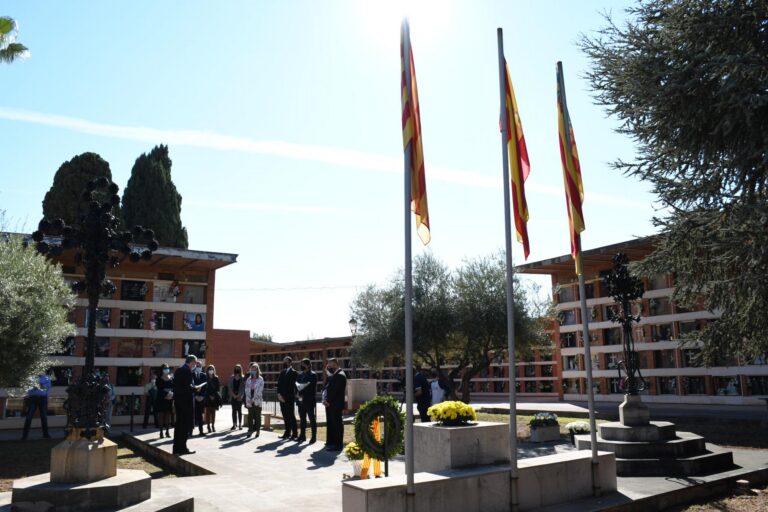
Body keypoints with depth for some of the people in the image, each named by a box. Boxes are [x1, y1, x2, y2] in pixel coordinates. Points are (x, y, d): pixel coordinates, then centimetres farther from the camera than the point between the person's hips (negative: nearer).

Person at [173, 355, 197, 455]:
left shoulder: (178, 370, 13)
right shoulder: (187, 371, -14)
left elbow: (175, 385, 15)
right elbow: (188, 386, -20)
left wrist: (175, 398, 17)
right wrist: (195, 388, -4)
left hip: (178, 400, 9)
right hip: (186, 401, -9)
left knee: (179, 423, 13)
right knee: (186, 424, -1)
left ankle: (176, 448, 17)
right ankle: (182, 448, 1)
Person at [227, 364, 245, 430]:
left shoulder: (242, 378, 1)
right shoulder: (231, 378, 7)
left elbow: (243, 387, -4)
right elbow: (229, 387, 4)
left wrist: (240, 395, -12)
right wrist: (233, 395, -7)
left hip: (239, 397, -2)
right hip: (233, 396, 2)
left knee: (239, 410, 2)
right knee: (234, 410, 3)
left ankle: (240, 424, 5)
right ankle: (234, 424, 6)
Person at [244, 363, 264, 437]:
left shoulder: (260, 379, -2)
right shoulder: (248, 379, 9)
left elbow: (260, 391, -8)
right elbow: (247, 390, 5)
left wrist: (253, 399, -13)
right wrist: (248, 400, -7)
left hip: (257, 401, -3)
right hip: (250, 401, 3)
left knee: (257, 416, 1)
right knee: (250, 416, 2)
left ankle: (257, 430, 7)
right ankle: (250, 430, 5)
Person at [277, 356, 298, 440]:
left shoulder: (293, 372, -6)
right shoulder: (282, 372, 16)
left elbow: (291, 386, -12)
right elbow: (279, 384, 11)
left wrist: (285, 396, -15)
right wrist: (279, 394, -4)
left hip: (289, 398, -7)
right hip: (282, 398, 7)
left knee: (291, 416, -6)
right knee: (285, 416, 9)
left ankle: (295, 434, -3)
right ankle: (287, 433, 15)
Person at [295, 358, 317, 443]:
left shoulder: (313, 375, -7)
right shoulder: (300, 375, 14)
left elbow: (311, 388, -15)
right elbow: (296, 385, 10)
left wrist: (301, 393, -15)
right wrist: (298, 393, -9)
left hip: (309, 401, -7)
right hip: (301, 401, 7)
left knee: (312, 419, 0)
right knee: (302, 419, 12)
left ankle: (313, 437, 5)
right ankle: (302, 436, 20)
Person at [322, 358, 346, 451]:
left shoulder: (340, 375, -13)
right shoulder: (331, 375, 17)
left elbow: (335, 390, -18)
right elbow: (326, 387, 16)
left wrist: (328, 401, -14)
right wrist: (324, 399, 1)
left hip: (336, 405, -9)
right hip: (329, 404, 9)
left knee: (337, 424, -5)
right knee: (330, 423, 16)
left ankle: (338, 445, -2)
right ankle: (331, 442, 27)